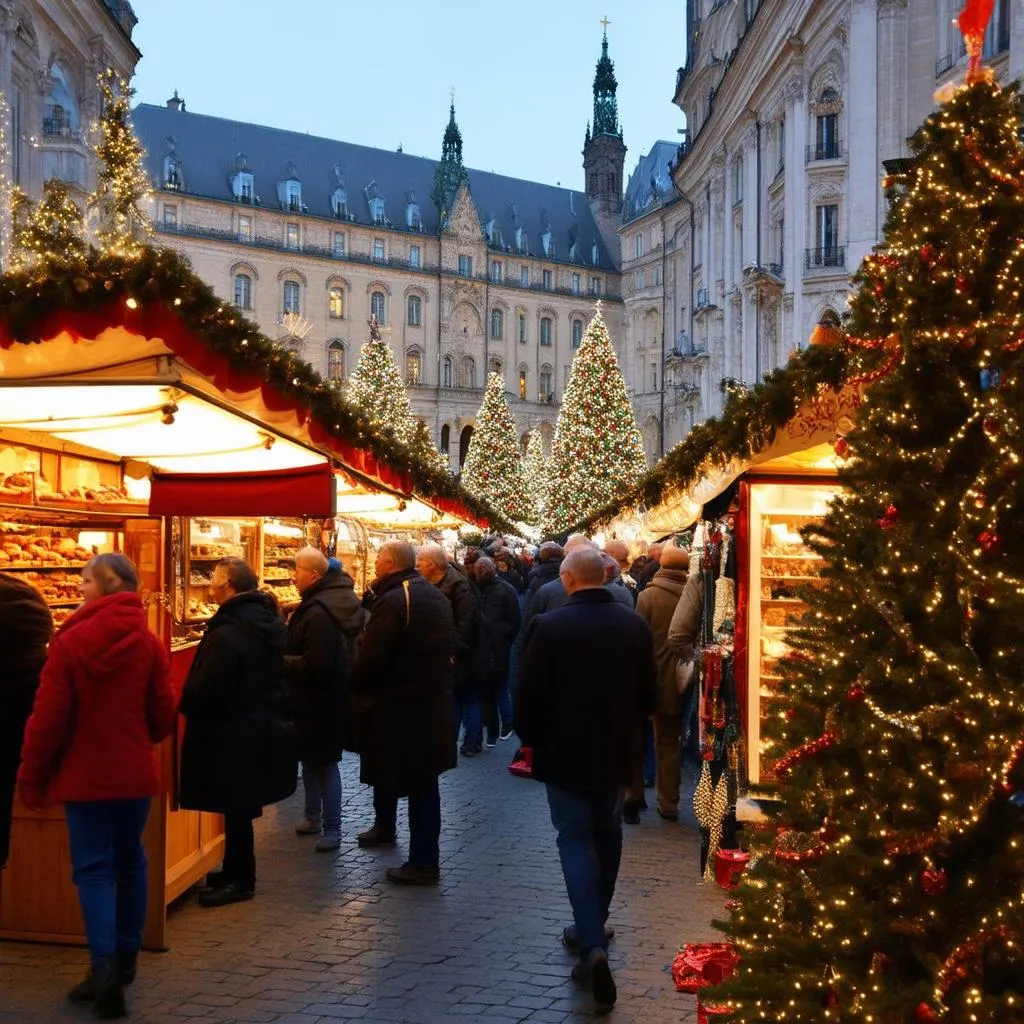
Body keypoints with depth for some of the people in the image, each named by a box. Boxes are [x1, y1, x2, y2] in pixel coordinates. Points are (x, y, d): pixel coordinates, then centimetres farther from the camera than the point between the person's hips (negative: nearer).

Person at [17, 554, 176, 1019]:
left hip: (85, 775, -3)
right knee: (129, 861, 17)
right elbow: (163, 715, 0)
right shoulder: (149, 644, -5)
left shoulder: (70, 642, -15)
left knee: (93, 867, 3)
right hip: (135, 773, 4)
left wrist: (32, 776, 0)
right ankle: (126, 958, 29)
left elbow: (48, 717, -12)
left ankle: (105, 968, -7)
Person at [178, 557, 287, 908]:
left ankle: (239, 879, 12)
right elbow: (276, 673, 15)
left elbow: (205, 688, -23)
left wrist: (185, 708, -4)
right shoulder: (270, 622, 5)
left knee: (234, 804, 2)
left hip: (228, 728, -9)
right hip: (257, 720, 9)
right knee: (241, 803, 18)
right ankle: (237, 870, 29)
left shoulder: (227, 633, -25)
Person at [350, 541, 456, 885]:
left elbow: (370, 658, -22)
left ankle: (424, 863, 5)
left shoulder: (392, 601, -18)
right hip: (434, 702, 9)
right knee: (424, 782, 18)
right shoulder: (437, 596, 10)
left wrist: (355, 687, -4)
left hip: (400, 706, -9)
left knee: (416, 785, -2)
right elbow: (448, 648, 17)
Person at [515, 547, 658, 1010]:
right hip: (617, 751, 4)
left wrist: (532, 739, 5)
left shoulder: (548, 626, -17)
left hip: (566, 753, -4)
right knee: (606, 834, 20)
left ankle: (592, 943, -12)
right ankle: (594, 926, 31)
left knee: (575, 839, 1)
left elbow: (528, 696, -13)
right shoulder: (635, 624, -3)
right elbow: (648, 695, 5)